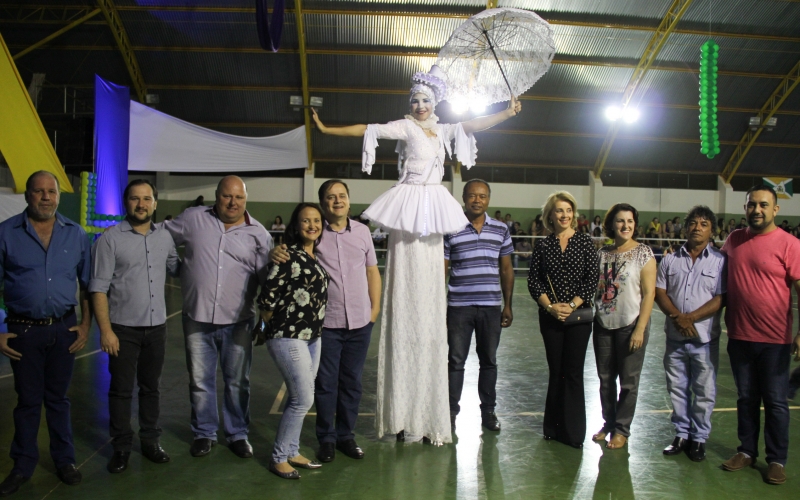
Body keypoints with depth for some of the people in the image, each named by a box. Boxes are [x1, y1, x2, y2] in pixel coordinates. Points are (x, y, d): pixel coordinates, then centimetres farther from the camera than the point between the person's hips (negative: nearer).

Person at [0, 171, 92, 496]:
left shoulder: (75, 234, 2)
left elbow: (87, 283, 7)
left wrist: (85, 325, 2)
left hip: (64, 329, 1)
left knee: (58, 397, 13)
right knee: (28, 400, 11)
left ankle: (64, 459, 27)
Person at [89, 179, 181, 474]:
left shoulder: (164, 237, 4)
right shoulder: (111, 239, -9)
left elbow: (176, 268, 20)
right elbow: (99, 288, -11)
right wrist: (105, 330, -15)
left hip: (156, 327, 4)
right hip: (123, 328, -4)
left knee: (150, 386, 14)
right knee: (121, 389, 6)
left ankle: (150, 440, 27)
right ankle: (121, 447, 20)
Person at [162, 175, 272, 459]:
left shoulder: (257, 233, 1)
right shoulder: (193, 219, 1)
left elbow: (267, 276, 1)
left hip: (237, 321, 0)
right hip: (197, 319, 0)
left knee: (237, 382, 11)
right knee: (200, 381, 11)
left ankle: (237, 434, 28)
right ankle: (204, 433, 29)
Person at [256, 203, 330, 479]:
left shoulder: (316, 257, 10)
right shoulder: (289, 255, -15)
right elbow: (266, 296, -17)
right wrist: (276, 326, -4)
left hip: (312, 337, 8)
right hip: (289, 337, -8)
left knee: (299, 398, 14)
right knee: (304, 399, -6)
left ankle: (291, 452, 28)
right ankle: (278, 458, 11)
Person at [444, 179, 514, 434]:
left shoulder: (501, 230, 5)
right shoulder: (450, 229, -3)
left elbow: (506, 269, 10)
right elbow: (441, 269, -2)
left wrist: (507, 305, 7)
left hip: (491, 307, 2)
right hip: (459, 307, -2)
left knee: (489, 360, 13)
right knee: (456, 361, 6)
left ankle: (488, 411, 27)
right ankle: (451, 411, 18)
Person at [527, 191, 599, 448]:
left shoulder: (585, 241, 1)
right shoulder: (542, 245, 5)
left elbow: (592, 279, -3)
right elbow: (533, 281, 1)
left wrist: (572, 305, -12)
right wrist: (550, 306, -11)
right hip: (550, 316, 1)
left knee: (573, 372, 1)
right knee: (555, 371, 9)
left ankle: (573, 431, 12)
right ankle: (553, 427, 22)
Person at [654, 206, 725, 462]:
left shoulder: (719, 261, -4)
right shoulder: (670, 259, 5)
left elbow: (720, 299, -10)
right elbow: (660, 292, 2)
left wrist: (690, 317, -17)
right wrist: (678, 317, -13)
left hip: (705, 338, -3)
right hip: (675, 337, 3)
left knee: (704, 392, 7)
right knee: (677, 389, 12)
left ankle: (699, 438, 22)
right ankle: (681, 434, 26)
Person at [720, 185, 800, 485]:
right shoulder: (734, 239, 5)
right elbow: (720, 267, 21)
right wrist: (724, 319, 16)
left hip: (774, 340, -4)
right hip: (739, 336, 4)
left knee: (775, 402, 7)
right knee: (746, 398, 16)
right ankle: (747, 451, 30)